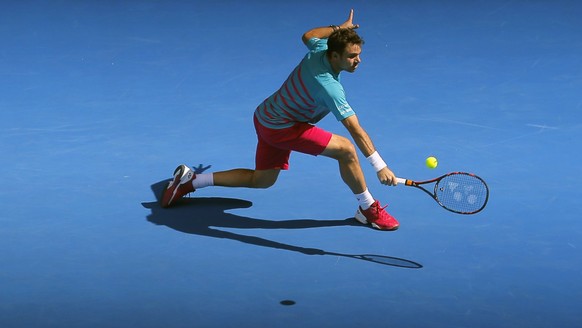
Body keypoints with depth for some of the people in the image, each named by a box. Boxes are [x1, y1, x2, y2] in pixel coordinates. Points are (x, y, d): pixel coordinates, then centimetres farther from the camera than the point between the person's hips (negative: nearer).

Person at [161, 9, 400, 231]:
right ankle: (368, 209, 2)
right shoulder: (329, 87, -33)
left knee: (261, 180, 23)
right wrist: (380, 166, -37)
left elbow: (308, 36, 16)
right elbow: (356, 130, -37)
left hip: (268, 117, 9)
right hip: (281, 129, -9)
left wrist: (339, 28, 22)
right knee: (346, 149, -16)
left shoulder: (319, 50, -11)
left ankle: (189, 180, 26)